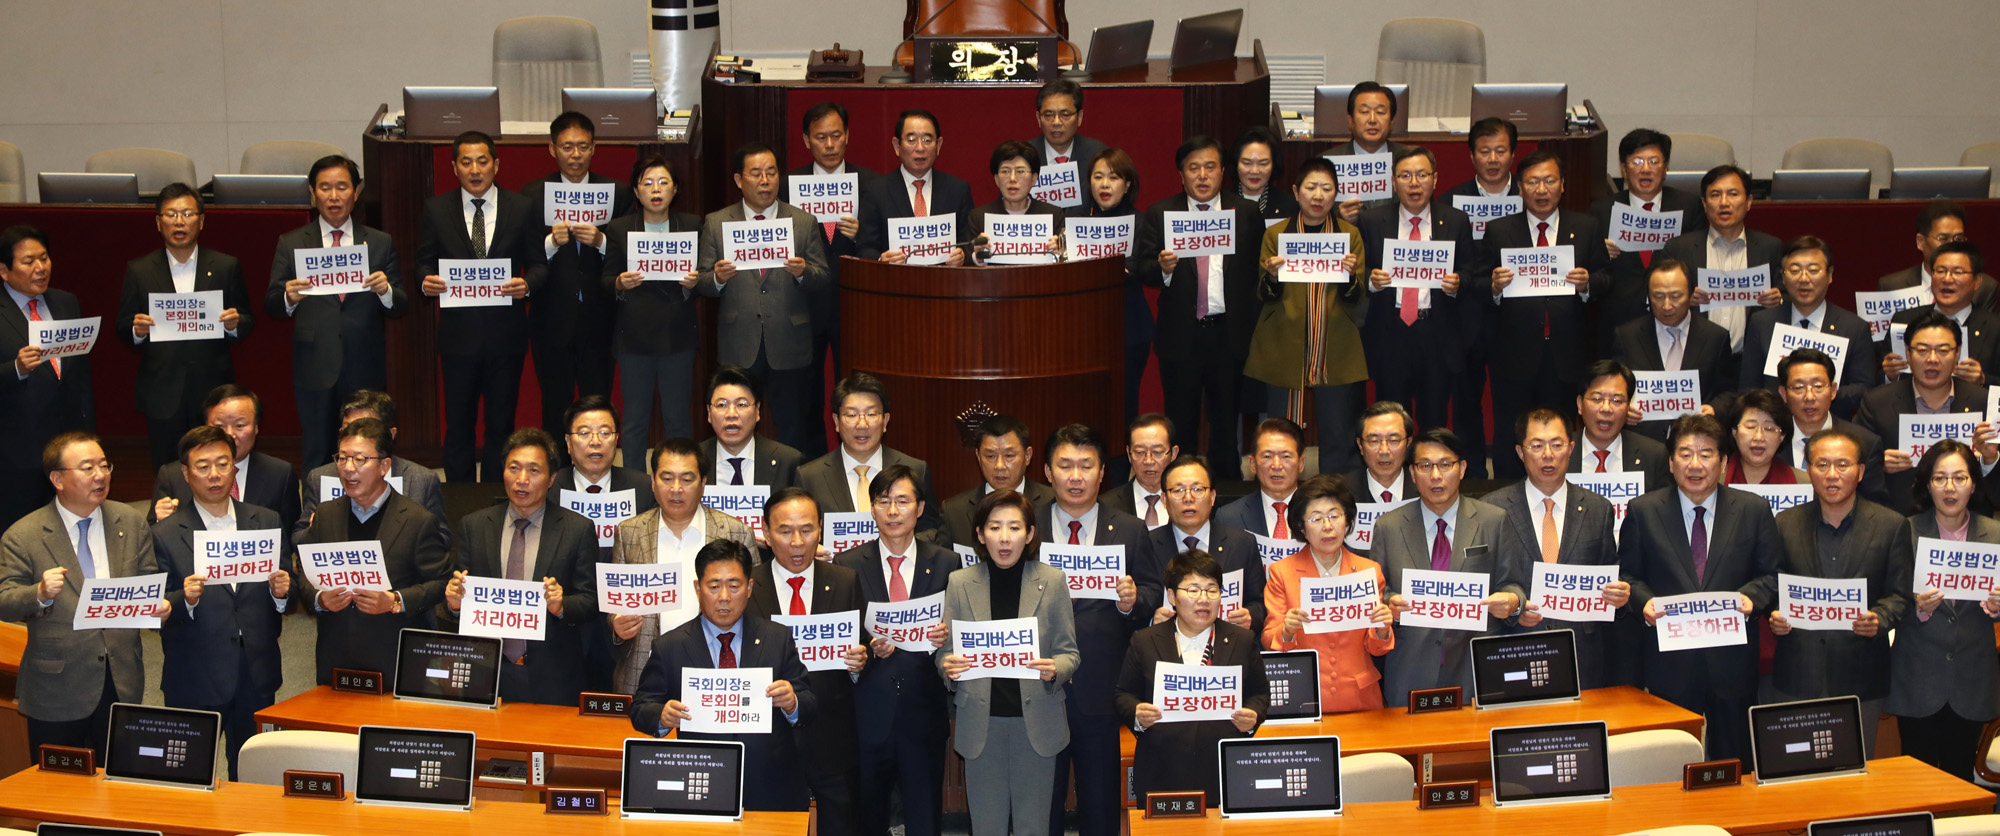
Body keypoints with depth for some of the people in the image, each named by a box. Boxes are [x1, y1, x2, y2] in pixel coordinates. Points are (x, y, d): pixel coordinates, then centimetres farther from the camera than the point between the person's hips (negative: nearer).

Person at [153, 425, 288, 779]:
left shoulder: (268, 523, 8)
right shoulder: (165, 534, -2)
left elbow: (286, 600, 11)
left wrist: (282, 592, -12)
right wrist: (185, 599, -23)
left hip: (257, 679, 3)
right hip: (194, 682, -2)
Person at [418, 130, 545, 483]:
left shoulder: (523, 208, 2)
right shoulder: (436, 209, 3)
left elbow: (539, 264, 5)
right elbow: (424, 262, 8)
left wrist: (527, 284, -17)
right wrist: (427, 281, -14)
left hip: (505, 334, 0)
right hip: (457, 334, 0)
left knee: (501, 424, 8)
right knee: (458, 424, 7)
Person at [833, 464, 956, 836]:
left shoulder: (945, 563, 5)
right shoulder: (848, 565, 2)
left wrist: (945, 639, -16)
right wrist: (870, 650, -17)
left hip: (924, 718, 0)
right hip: (868, 718, 0)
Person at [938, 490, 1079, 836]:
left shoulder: (1052, 580, -1)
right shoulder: (960, 582, 1)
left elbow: (1069, 652, 2)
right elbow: (945, 651, 5)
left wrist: (1055, 669, -20)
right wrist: (947, 665, -18)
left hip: (1036, 720, 0)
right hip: (981, 720, 1)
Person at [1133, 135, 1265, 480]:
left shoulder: (1246, 213, 5)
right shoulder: (1159, 214, 4)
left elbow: (1257, 270, 0)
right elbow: (1142, 269, -2)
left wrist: (1251, 327, -7)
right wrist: (1162, 267, -24)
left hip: (1229, 334, 0)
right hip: (1180, 336, 0)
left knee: (1226, 421, 9)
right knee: (1181, 423, 7)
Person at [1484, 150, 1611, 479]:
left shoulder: (1586, 228, 8)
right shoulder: (1498, 231, 5)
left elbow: (1606, 277, 5)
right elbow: (1479, 292, 1)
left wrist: (1587, 284, -17)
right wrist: (1495, 288, -21)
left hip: (1566, 356, 1)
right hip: (1515, 353, -1)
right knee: (1509, 437, 4)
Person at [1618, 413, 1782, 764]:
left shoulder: (1753, 510, 5)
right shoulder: (1643, 512, 4)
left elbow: (1773, 574, 8)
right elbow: (1627, 575, 8)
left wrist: (1751, 596, -12)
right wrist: (1645, 601, -12)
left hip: (1732, 660, 1)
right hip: (1670, 662, -1)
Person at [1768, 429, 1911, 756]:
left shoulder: (1891, 526, 2)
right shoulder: (1786, 523, 7)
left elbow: (1899, 596, 2)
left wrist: (1878, 619, -18)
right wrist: (1774, 616, -10)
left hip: (1861, 677, -1)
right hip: (1798, 675, 1)